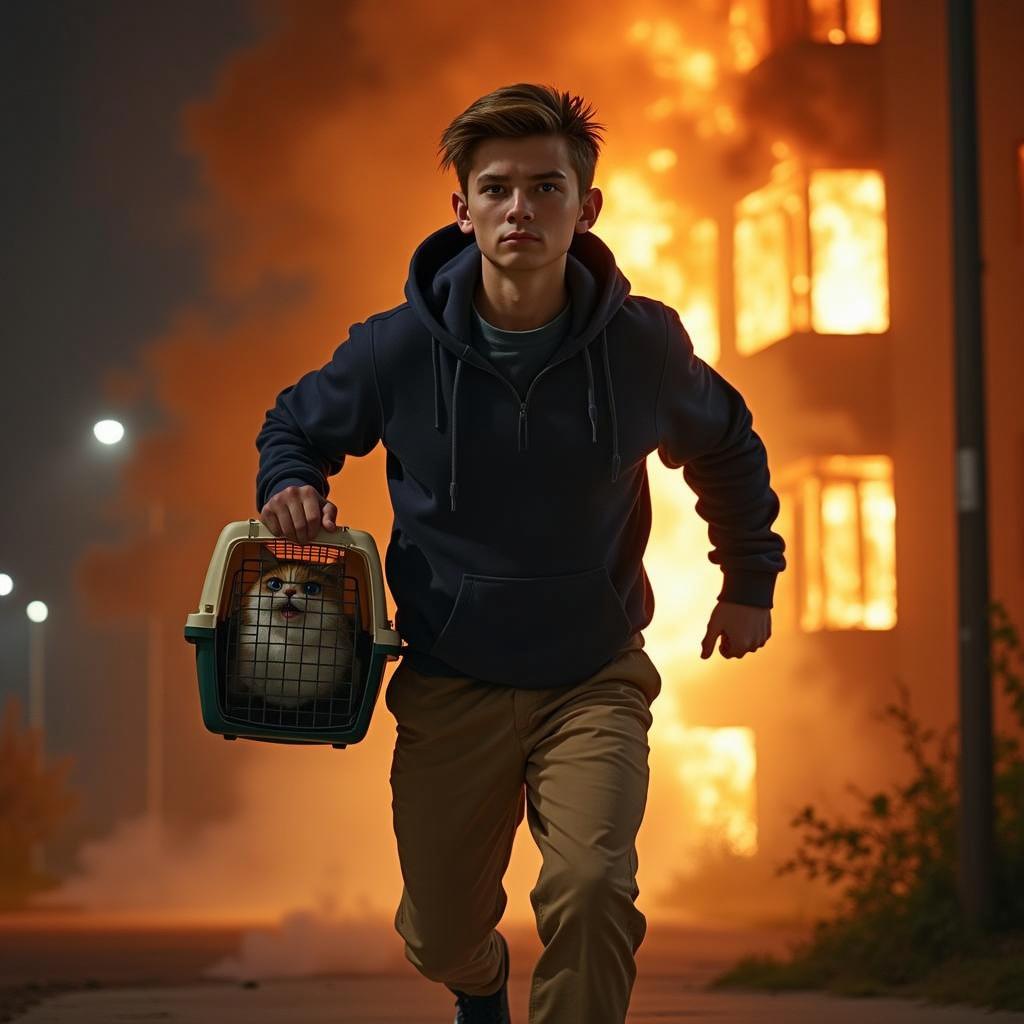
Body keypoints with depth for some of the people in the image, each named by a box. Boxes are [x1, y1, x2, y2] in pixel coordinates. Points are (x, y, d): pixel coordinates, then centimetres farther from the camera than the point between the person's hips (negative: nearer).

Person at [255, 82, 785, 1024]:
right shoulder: (398, 350, -12)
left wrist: (750, 580, 14)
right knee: (441, 939, 13)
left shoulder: (644, 346, -10)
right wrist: (289, 488, -12)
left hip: (596, 679, -1)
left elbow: (728, 448, 12)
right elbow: (296, 426, 9)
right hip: (451, 687, 1)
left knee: (591, 891, -27)